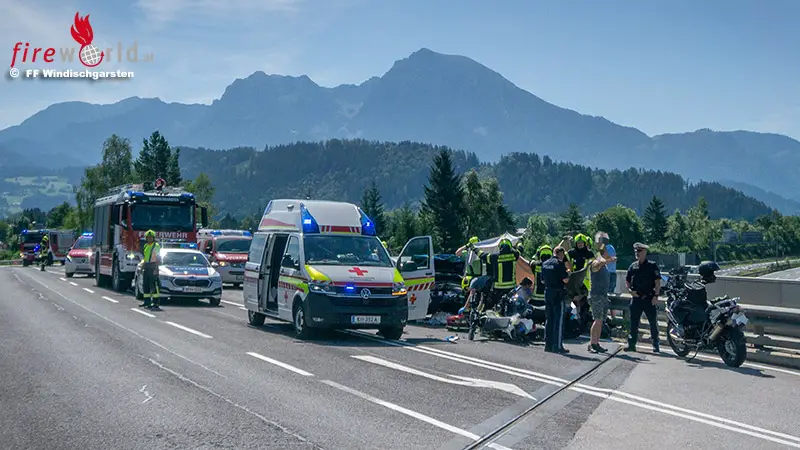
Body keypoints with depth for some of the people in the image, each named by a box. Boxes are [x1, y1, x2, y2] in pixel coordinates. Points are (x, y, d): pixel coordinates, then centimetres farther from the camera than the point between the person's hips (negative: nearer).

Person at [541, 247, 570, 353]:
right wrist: (567, 273, 4)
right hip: (558, 293, -7)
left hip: (547, 292, 7)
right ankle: (557, 346, -4)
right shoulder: (559, 263, -12)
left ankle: (548, 345, 14)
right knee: (559, 320, -3)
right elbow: (565, 279, -15)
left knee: (549, 319, 12)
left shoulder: (544, 263, 11)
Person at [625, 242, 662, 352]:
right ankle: (632, 344, 12)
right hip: (636, 298, 4)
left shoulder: (652, 266, -2)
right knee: (633, 322, 6)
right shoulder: (633, 266, 10)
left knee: (653, 322, 0)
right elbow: (627, 281, 17)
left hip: (649, 298, -4)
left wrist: (656, 296, -12)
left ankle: (655, 345, 8)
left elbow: (657, 282, -5)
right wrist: (630, 290, -2)